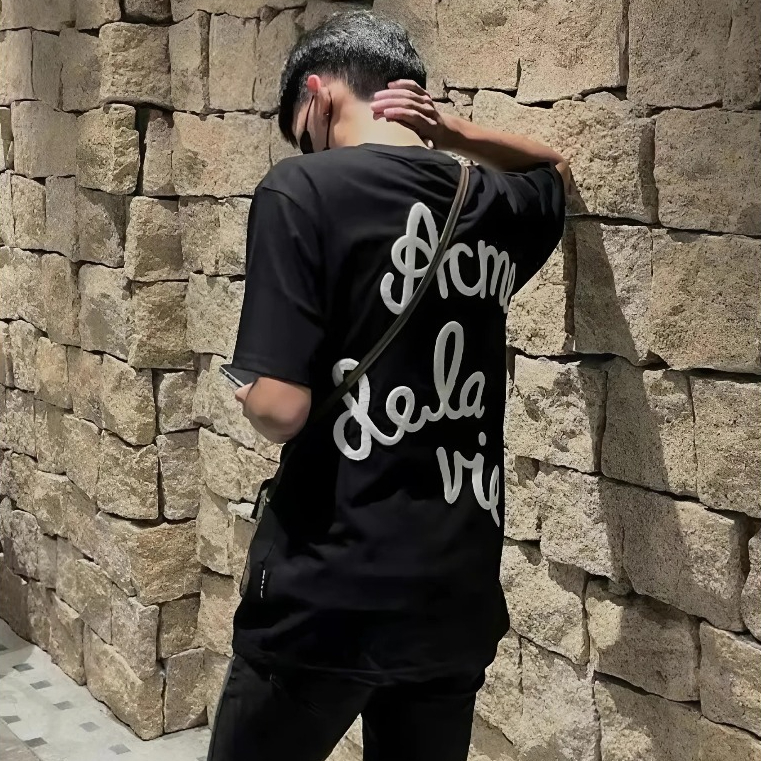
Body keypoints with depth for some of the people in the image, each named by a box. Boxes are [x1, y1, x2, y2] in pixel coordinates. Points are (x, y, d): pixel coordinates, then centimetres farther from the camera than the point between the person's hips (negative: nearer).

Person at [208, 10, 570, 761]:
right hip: (461, 600, 6)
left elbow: (282, 408, -18)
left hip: (329, 599, -5)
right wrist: (450, 131, 14)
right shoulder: (495, 205, 7)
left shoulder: (302, 189, -11)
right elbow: (555, 170, 31)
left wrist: (249, 399, 5)